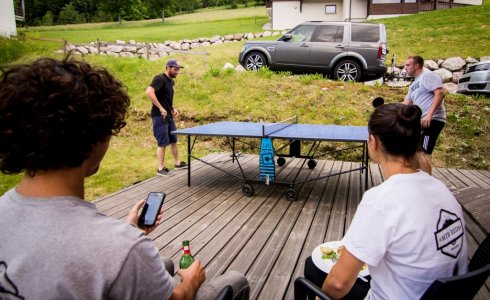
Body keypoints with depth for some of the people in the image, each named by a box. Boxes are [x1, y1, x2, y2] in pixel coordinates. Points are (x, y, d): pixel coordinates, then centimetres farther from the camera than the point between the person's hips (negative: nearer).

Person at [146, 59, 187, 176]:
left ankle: (177, 163, 31)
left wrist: (173, 108, 10)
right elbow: (149, 92, -28)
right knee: (162, 143, -4)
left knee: (173, 140, 17)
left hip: (169, 116, 9)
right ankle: (160, 169, 6)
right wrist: (160, 108, -27)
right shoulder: (159, 79, -14)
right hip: (159, 116, -9)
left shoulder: (171, 81, 14)